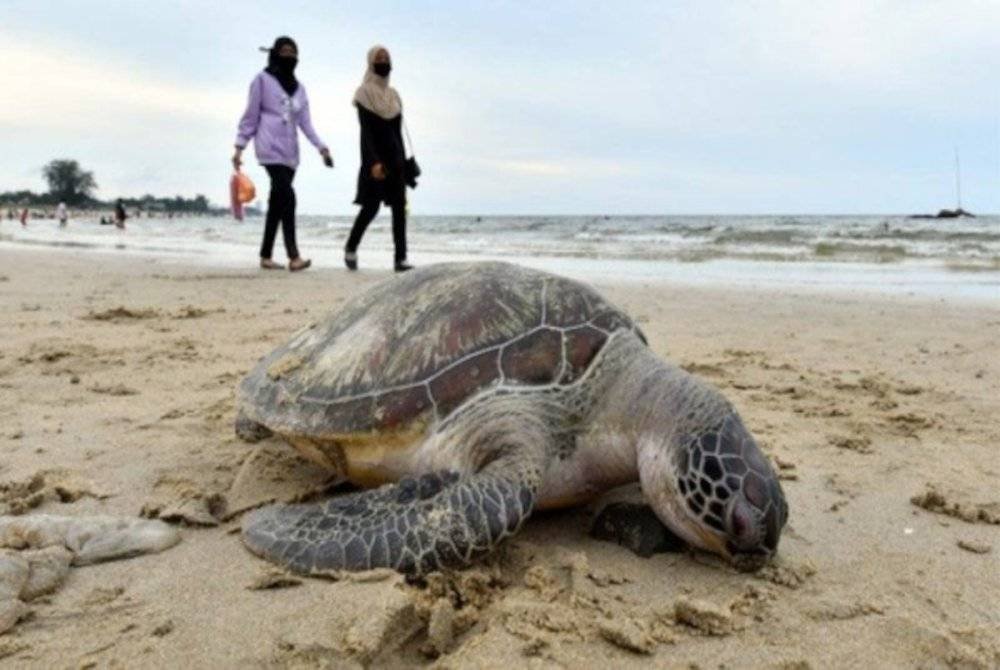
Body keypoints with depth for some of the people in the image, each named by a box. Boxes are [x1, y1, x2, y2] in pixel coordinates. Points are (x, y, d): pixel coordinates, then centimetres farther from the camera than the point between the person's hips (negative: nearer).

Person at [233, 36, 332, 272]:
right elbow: (250, 116, 2)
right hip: (270, 146, -6)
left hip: (290, 150, 6)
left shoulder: (299, 87, 18)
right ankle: (293, 256, -27)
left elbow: (305, 122, 12)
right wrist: (239, 147, -2)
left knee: (277, 203, 6)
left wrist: (321, 147, 0)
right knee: (287, 196, -21)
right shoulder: (262, 79, 2)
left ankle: (266, 256, 13)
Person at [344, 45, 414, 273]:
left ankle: (401, 258, -6)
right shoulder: (364, 93, -3)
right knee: (371, 207, -5)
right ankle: (350, 248, 17)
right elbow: (366, 131, -12)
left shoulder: (393, 95, 16)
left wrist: (404, 162, 12)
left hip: (395, 157, 6)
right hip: (375, 157, -6)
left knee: (399, 207, -4)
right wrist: (374, 162, -22)